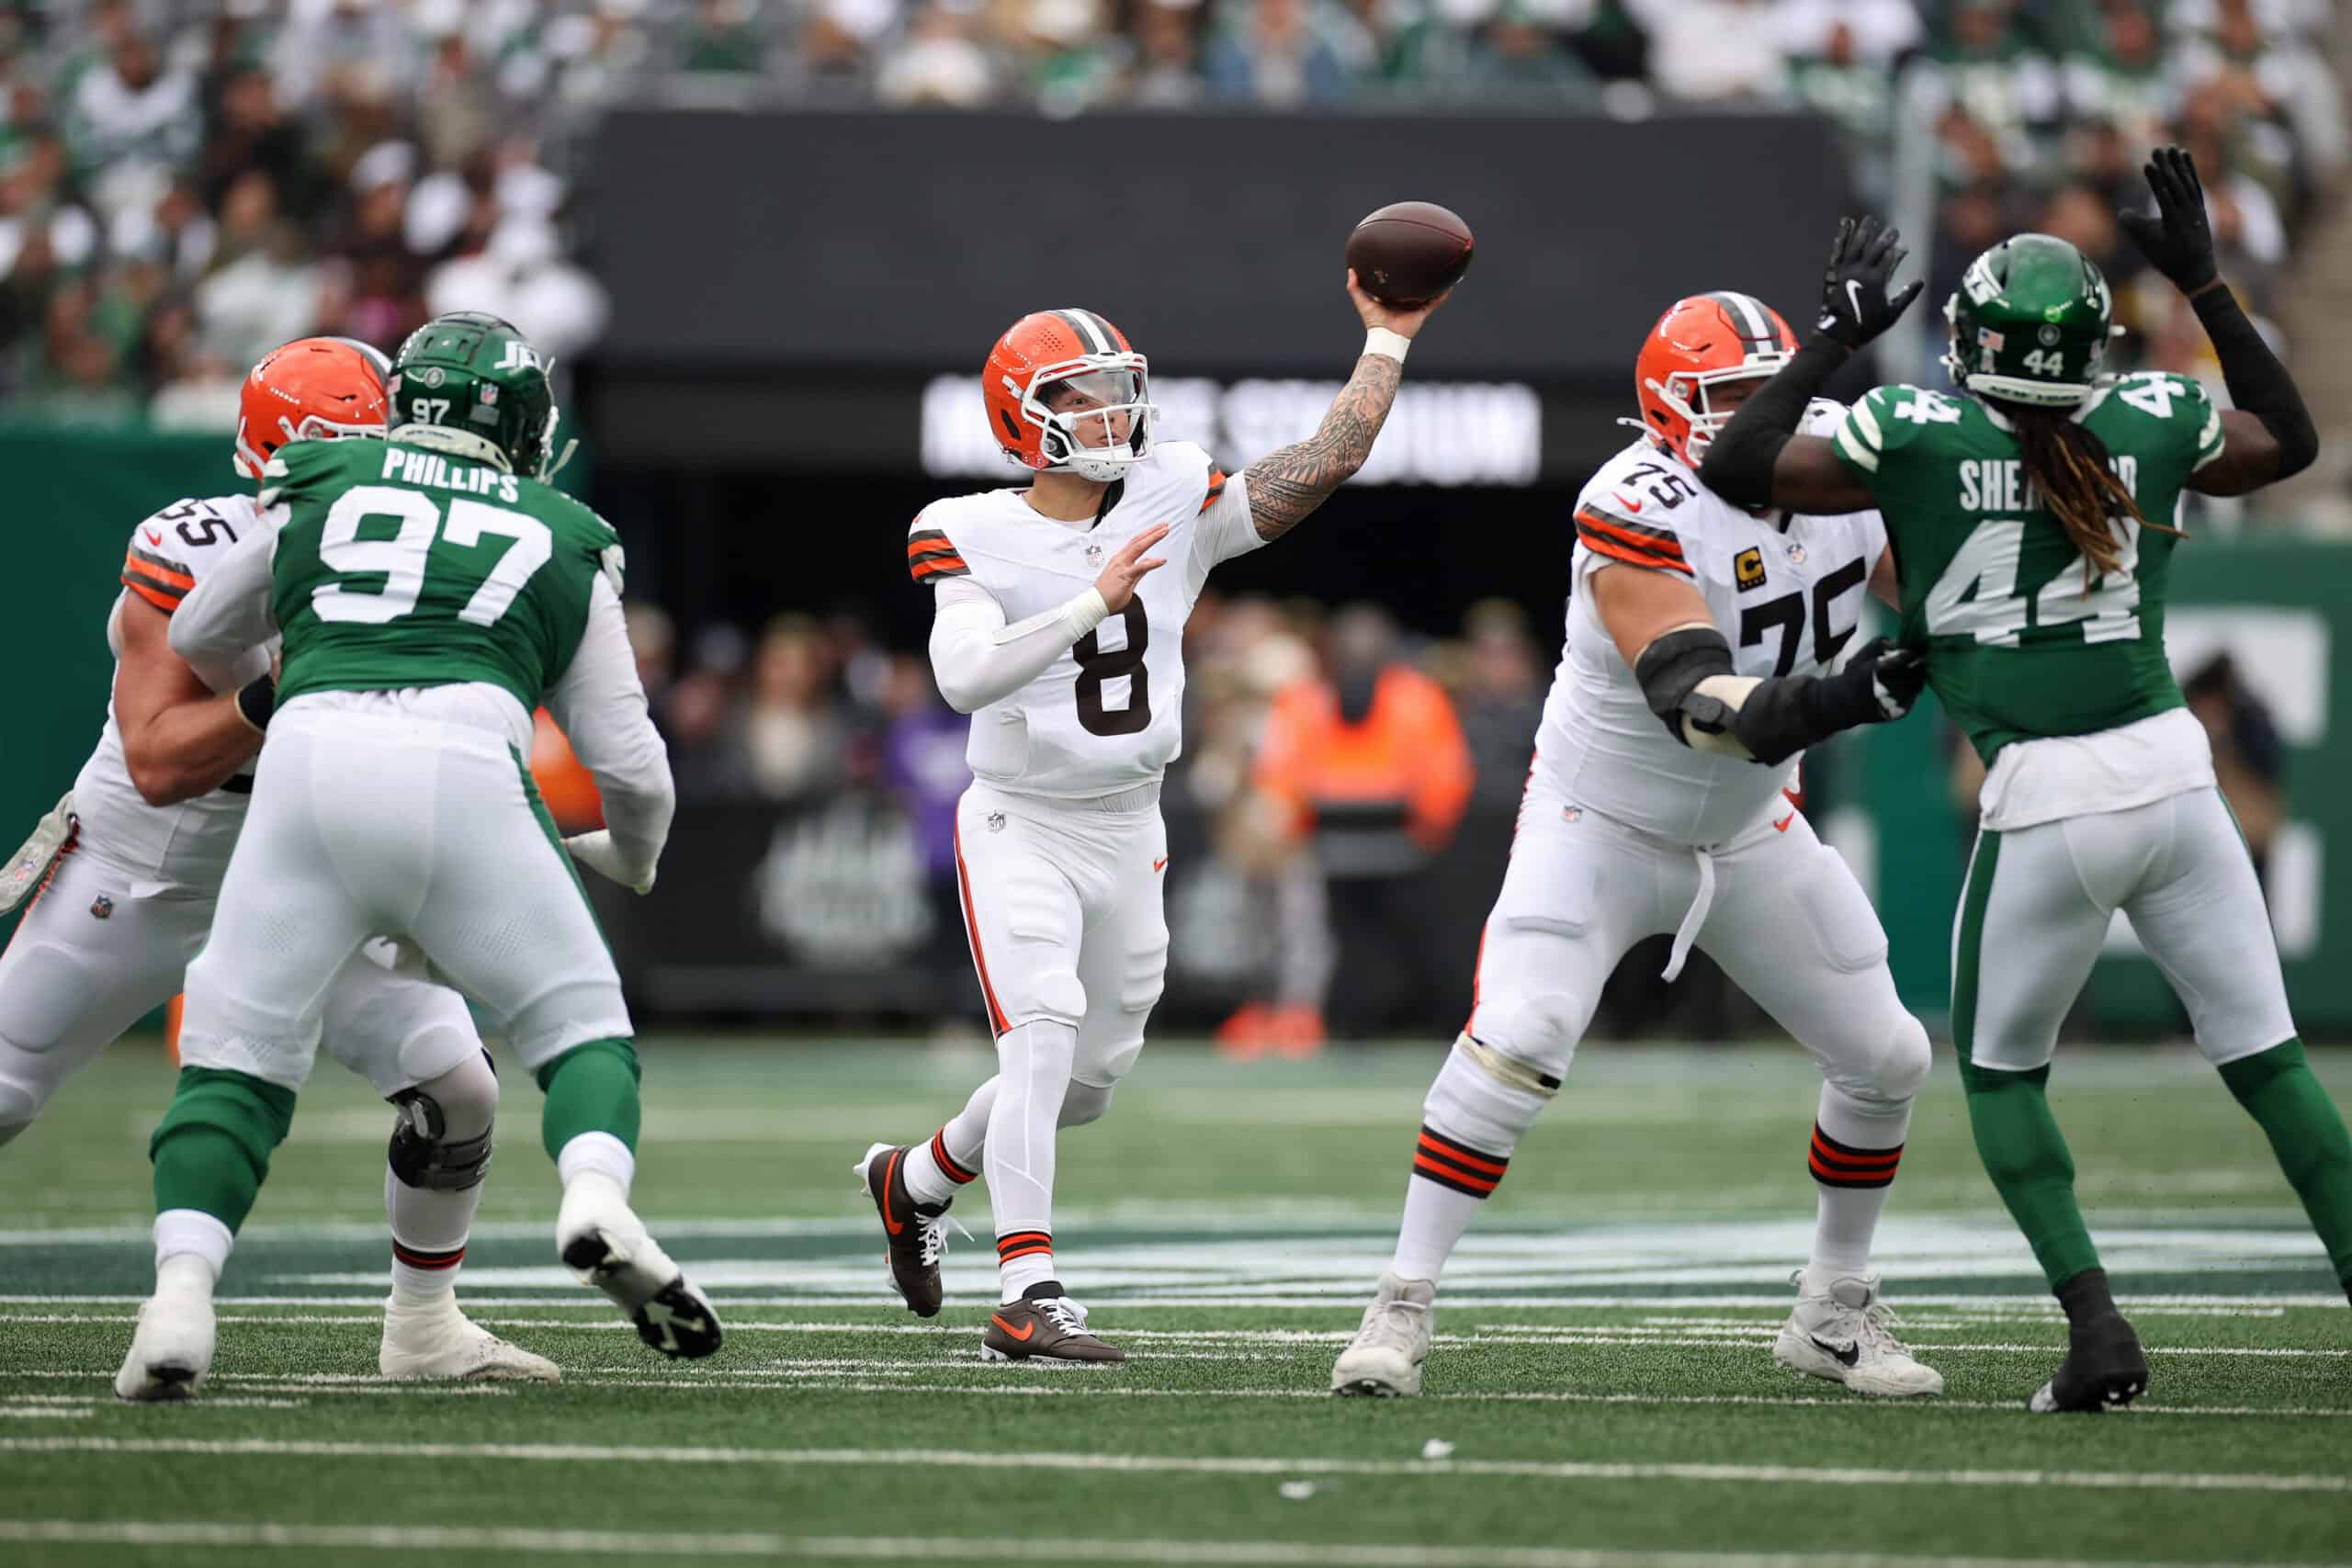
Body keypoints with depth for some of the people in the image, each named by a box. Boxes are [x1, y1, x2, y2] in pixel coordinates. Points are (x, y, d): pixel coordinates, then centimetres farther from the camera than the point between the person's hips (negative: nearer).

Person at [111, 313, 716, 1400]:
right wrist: (632, 858, 46)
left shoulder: (318, 493, 23)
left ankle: (181, 1290, -13)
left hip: (310, 762, 1)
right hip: (466, 770, 0)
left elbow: (197, 640, 38)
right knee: (580, 1025, 13)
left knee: (237, 1053, 7)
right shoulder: (565, 544, 23)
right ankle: (596, 1196, -16)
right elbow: (629, 764, 24)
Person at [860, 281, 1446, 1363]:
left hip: (1128, 830, 5)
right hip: (1021, 827, -5)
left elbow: (1321, 464, -6)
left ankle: (914, 1180, 40)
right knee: (1044, 1031, -24)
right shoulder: (973, 539, -12)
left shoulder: (1175, 507, -3)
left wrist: (1386, 341, -7)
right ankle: (1025, 1296, -26)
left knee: (1087, 1079, 14)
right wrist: (1094, 603, -34)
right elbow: (966, 677, -27)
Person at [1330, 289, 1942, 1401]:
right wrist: (1830, 700, -54)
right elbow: (1698, 705, -38)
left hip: (1749, 833, 6)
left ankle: (1834, 1312, 23)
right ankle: (1401, 1309, -16)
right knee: (1514, 1043, -24)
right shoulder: (1637, 515, -29)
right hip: (1601, 828, -6)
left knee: (1885, 1062, 5)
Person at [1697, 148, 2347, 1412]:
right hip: (2173, 776, 2)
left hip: (2046, 808, -2)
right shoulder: (2153, 423, 2)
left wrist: (1834, 337, 7)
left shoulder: (1916, 434, -8)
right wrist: (2205, 284, 24)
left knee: (2002, 1074, 16)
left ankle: (2095, 1325, -1)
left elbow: (1736, 470, 0)